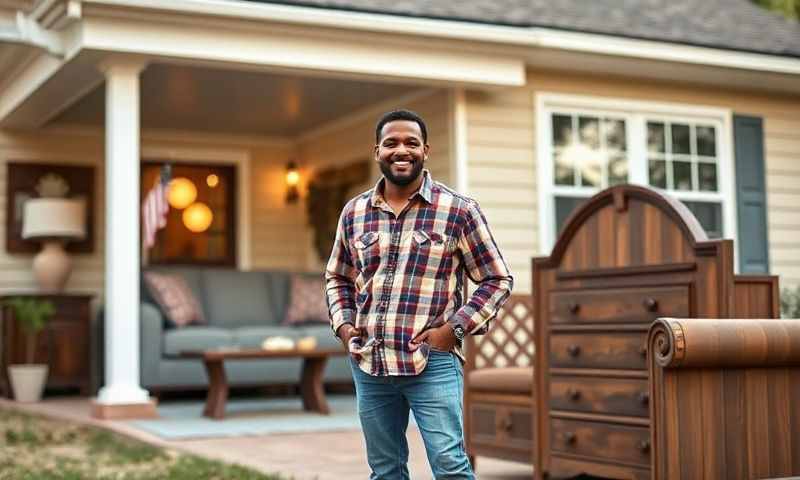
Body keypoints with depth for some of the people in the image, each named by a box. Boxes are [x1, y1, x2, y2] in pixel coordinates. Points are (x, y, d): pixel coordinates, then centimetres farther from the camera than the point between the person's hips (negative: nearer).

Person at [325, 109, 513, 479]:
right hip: (368, 365, 4)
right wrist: (343, 325, 6)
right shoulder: (354, 212, 9)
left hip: (432, 363, -4)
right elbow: (337, 278, 23)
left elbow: (497, 280, 1)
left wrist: (454, 328, -9)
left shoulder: (458, 210, -3)